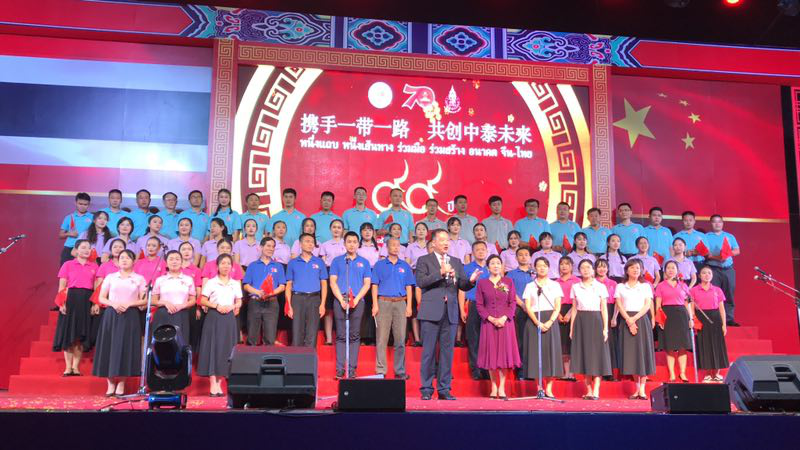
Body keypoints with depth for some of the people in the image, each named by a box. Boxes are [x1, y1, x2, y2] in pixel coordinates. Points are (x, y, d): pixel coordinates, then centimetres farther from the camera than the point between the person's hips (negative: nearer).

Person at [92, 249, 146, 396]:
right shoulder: (110, 277, 11)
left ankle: (121, 385, 2)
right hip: (111, 315, 1)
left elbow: (144, 300, 2)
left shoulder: (139, 279, 7)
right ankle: (110, 384, 5)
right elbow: (101, 298, 8)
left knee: (126, 348, -5)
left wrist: (128, 304, -13)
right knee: (110, 347, -2)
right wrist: (113, 304, -11)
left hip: (130, 316, -1)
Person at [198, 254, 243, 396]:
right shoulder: (211, 283, 1)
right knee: (213, 348, -7)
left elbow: (239, 302, 10)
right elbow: (203, 301, -1)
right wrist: (216, 306, -15)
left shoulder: (235, 284, 10)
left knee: (226, 349, 2)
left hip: (229, 318, 3)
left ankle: (219, 383, 10)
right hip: (214, 317, -3)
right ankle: (213, 384, -6)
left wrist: (232, 307, -10)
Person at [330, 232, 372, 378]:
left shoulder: (364, 262, 13)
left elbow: (367, 284, 7)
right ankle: (340, 369, 0)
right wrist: (341, 300, -8)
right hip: (340, 301, 0)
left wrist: (356, 299, -8)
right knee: (341, 336, -1)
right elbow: (333, 282, 5)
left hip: (357, 301, 1)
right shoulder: (337, 261, 12)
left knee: (355, 336, -1)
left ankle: (352, 369, 1)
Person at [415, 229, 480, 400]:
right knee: (428, 351, 0)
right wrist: (440, 273, -17)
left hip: (450, 313, 4)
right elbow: (421, 282, -10)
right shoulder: (424, 260, 5)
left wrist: (471, 280, -11)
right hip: (431, 312, -4)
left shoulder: (456, 262, 18)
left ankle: (444, 389, 11)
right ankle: (426, 389, 7)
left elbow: (463, 285, 11)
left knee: (447, 351, 5)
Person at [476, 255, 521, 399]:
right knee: (491, 353, 0)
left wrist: (504, 317, -12)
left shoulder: (508, 282, 7)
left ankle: (502, 387, 1)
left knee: (504, 352, -3)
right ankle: (493, 387, 7)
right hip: (488, 322, 0)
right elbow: (479, 305, 1)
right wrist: (491, 318, -11)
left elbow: (513, 303, 2)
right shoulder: (481, 283, 5)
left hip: (505, 321, 0)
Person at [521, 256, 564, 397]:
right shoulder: (530, 286, 10)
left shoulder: (555, 285, 11)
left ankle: (548, 389, -3)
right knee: (535, 352, -5)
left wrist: (550, 322, -13)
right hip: (533, 321, 0)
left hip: (550, 321, 0)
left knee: (551, 352, -6)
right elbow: (527, 307, 0)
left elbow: (558, 307, 4)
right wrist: (538, 323, -14)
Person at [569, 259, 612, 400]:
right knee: (584, 353, 2)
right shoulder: (575, 287, 9)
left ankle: (596, 391, -6)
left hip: (596, 321, -2)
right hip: (580, 322, 2)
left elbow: (604, 309, 1)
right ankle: (588, 390, 9)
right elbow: (574, 309, 10)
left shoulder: (600, 287, 3)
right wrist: (572, 328, 5)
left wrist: (605, 328, -7)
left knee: (597, 353, -5)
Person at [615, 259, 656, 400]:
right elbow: (619, 305, 0)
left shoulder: (646, 286, 9)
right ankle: (637, 387, 5)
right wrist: (629, 321, -15)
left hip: (641, 320, -1)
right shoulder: (620, 287, 10)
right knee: (630, 352, -2)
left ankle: (642, 388, -6)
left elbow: (647, 305, -1)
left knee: (643, 351, -6)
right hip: (627, 321, 1)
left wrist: (635, 318, -15)